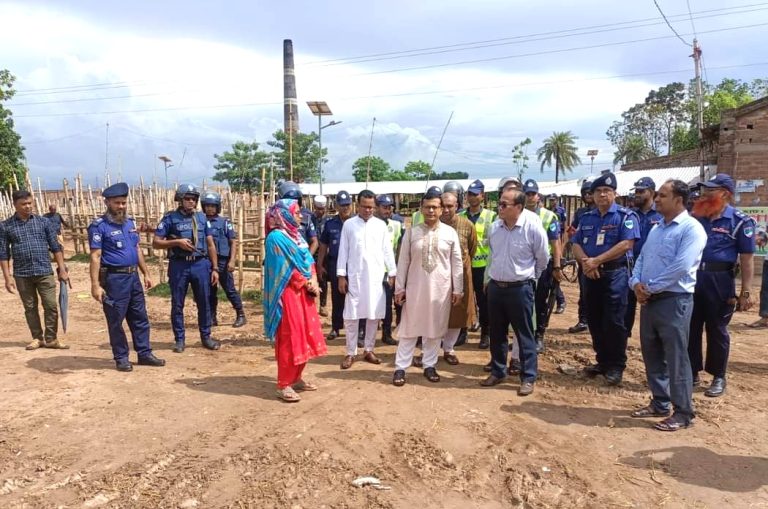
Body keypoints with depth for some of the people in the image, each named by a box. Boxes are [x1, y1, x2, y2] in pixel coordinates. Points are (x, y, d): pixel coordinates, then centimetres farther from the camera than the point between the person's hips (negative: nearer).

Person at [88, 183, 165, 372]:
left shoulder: (130, 222, 12)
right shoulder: (99, 226, -10)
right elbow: (95, 257, -14)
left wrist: (146, 274, 15)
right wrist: (95, 285, -20)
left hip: (133, 276, 7)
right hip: (114, 278, -7)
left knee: (140, 318, 11)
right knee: (116, 321, 4)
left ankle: (144, 354, 21)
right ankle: (121, 358, 15)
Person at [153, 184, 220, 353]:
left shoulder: (202, 218, 9)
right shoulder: (170, 218, -2)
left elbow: (210, 244, 10)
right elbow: (156, 243, -2)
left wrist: (215, 268, 6)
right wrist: (177, 242, -16)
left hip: (201, 264, 3)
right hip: (179, 265, -2)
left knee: (204, 302, 8)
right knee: (177, 304, 6)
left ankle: (206, 337, 21)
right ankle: (180, 339, 19)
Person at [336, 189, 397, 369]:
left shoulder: (381, 225, 4)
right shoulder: (348, 224, 1)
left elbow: (387, 250, 6)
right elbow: (343, 251, 2)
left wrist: (393, 273, 4)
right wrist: (341, 276, -2)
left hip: (376, 277, 2)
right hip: (354, 277, -1)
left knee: (374, 315, 8)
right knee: (351, 316, 1)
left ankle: (368, 350, 21)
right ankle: (351, 353, 13)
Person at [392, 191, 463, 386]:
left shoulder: (450, 233, -1)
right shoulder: (411, 232, -1)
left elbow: (457, 262, 2)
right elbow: (403, 261, 2)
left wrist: (457, 289, 1)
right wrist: (399, 288, 0)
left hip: (440, 289, 0)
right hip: (415, 287, 0)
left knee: (434, 328, 10)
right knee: (409, 328, 5)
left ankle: (429, 366, 24)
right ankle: (400, 368, 13)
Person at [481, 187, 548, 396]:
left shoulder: (533, 227, -14)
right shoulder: (495, 226, 1)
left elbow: (542, 259, -1)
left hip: (520, 288, -5)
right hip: (495, 287, 5)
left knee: (524, 335, 5)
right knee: (496, 333, 14)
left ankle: (528, 377, 17)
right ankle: (497, 372, 29)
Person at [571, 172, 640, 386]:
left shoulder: (625, 216, -5)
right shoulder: (586, 218, 13)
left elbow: (626, 244, -17)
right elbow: (576, 244, 8)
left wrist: (597, 260, -18)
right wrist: (585, 262, -12)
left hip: (615, 274, -6)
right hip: (590, 275, 6)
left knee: (613, 322, -2)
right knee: (594, 321, 11)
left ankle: (616, 366, 10)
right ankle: (602, 361, 24)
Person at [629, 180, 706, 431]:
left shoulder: (691, 229, -11)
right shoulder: (656, 228, 15)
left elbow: (680, 267, -21)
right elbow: (641, 259, 15)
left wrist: (650, 287, -14)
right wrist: (636, 283, -5)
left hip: (674, 301, -8)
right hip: (649, 300, 8)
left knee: (676, 358, -1)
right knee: (651, 355, 14)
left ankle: (683, 412, 11)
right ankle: (659, 403, 28)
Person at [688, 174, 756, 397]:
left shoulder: (740, 221, -7)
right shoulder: (696, 217, 7)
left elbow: (746, 259, -8)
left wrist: (746, 292, -12)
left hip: (719, 281, -5)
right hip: (691, 278, 5)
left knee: (717, 330, 7)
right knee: (690, 328, 11)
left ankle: (718, 378, 22)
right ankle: (691, 372, 25)